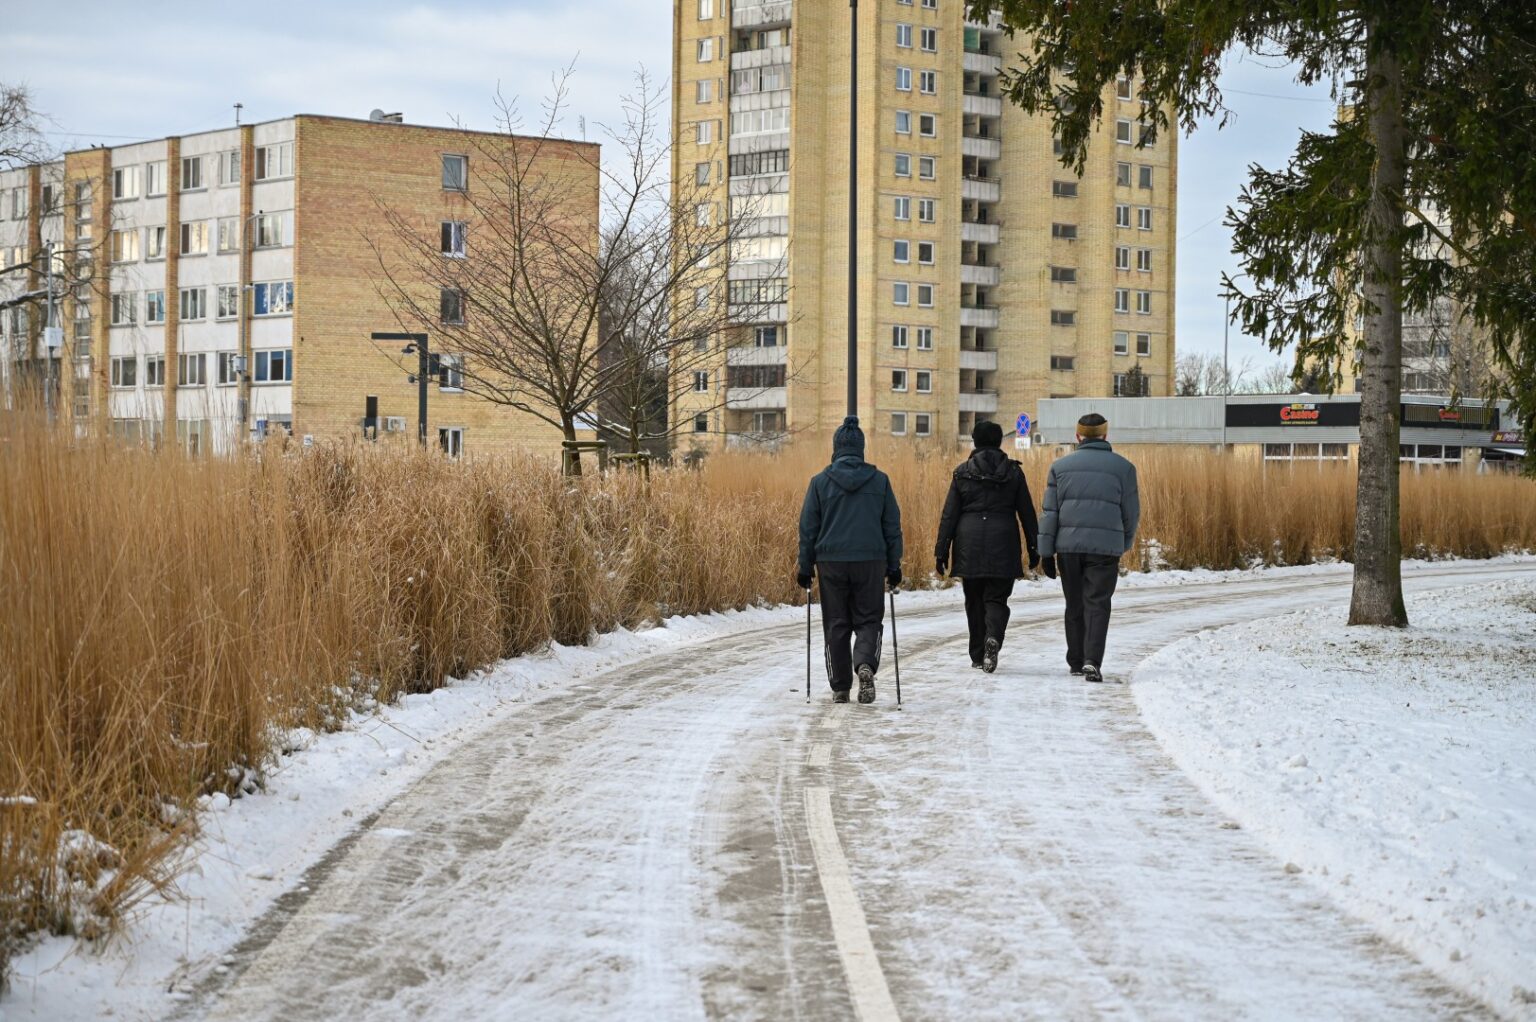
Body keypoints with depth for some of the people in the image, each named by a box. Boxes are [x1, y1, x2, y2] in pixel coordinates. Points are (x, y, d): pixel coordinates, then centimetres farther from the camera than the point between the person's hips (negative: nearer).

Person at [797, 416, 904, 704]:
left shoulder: (820, 481, -1)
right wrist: (894, 566, 12)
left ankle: (840, 688, 10)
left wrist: (806, 566, 8)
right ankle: (865, 665, -19)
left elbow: (808, 528, 1)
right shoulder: (879, 480, 1)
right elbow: (892, 526, 5)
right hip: (870, 561, 0)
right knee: (868, 620, 9)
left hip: (831, 561, 0)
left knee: (836, 625, 9)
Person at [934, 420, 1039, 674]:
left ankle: (978, 656, 14)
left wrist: (942, 550, 4)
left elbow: (949, 515, 1)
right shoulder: (1013, 471, 3)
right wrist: (1033, 547, 12)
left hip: (969, 545, 0)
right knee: (996, 598, 3)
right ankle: (993, 638, -26)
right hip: (1003, 545, 0)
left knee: (974, 600, 11)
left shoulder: (962, 472, 3)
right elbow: (1027, 512, 5)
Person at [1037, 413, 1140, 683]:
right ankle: (1092, 662, -15)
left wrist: (1046, 552, 4)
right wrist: (1125, 544, 22)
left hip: (1068, 545, 2)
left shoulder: (1061, 466, 8)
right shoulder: (1123, 467, 3)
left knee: (1075, 605, 14)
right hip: (1105, 547, -2)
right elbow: (1131, 512, 6)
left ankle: (1076, 662, 21)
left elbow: (1049, 511, 4)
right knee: (1097, 605, -1)